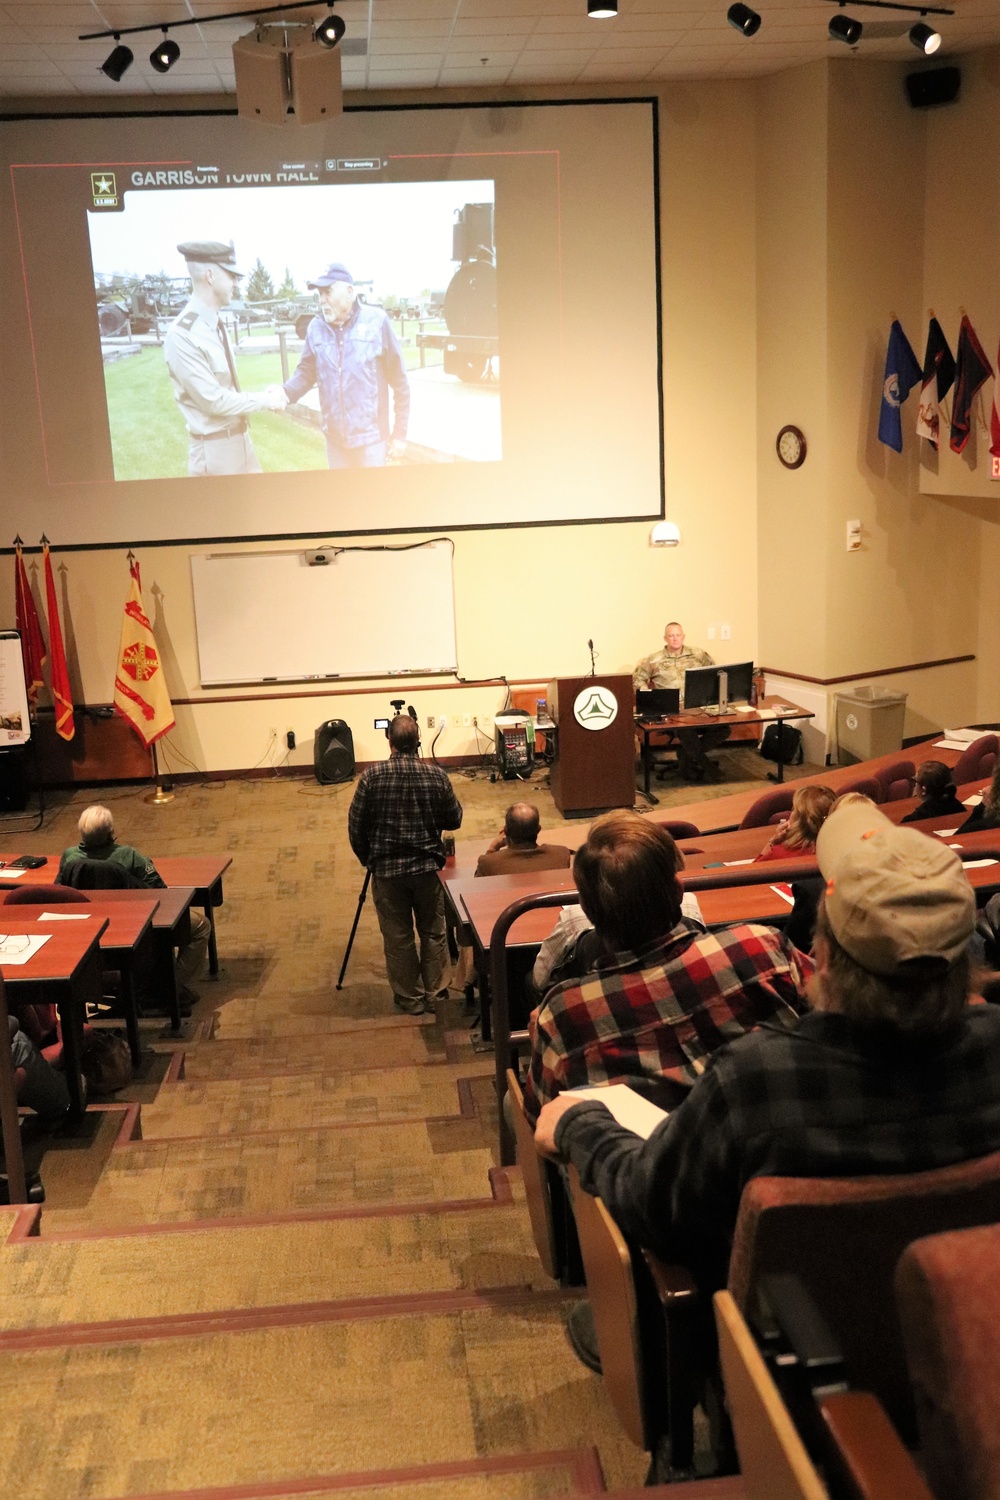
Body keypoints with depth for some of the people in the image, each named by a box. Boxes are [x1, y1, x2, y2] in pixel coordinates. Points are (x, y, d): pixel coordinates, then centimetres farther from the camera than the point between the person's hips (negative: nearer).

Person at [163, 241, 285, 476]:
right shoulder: (182, 335, -20)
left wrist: (264, 395, -2)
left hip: (241, 438, 8)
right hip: (214, 449, -8)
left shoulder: (216, 325, 8)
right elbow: (214, 400, -19)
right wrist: (266, 400, -11)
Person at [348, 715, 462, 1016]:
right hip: (428, 866, 1)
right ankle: (432, 994, 24)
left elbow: (356, 827, -6)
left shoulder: (372, 776, -12)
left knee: (398, 937, 10)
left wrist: (368, 859, 9)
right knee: (433, 932, 16)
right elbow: (454, 820, 3)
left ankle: (410, 998, 19)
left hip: (387, 869, -1)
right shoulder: (436, 775, -8)